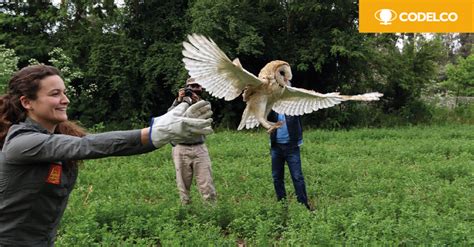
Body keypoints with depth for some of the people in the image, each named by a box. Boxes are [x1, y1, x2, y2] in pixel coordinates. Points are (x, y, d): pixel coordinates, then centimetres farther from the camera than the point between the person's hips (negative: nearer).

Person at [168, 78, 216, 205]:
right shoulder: (180, 101, 8)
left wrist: (197, 103, -20)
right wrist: (179, 100, -21)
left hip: (199, 148, 1)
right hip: (181, 149, -1)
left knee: (206, 184, -3)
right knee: (183, 185, 4)